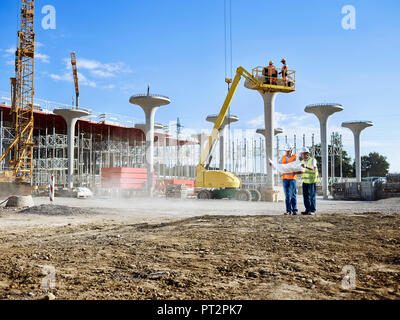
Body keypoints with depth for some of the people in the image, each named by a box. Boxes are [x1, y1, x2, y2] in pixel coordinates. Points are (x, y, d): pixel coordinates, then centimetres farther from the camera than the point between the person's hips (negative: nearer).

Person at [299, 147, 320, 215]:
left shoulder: (312, 160, -7)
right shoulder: (302, 161, 14)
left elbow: (313, 168, -25)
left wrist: (306, 167, -43)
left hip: (312, 181, -6)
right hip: (305, 181, 6)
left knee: (312, 196, -3)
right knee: (306, 196, 4)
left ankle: (313, 210, 1)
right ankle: (308, 210, 10)